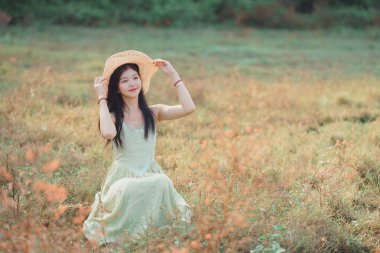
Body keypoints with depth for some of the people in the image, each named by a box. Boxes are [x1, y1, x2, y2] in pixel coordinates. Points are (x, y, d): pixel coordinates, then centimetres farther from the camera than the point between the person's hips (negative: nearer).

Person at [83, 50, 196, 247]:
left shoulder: (154, 112, 6)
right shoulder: (113, 115, -1)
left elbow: (188, 108, -10)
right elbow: (108, 133, -27)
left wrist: (173, 74, -3)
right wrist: (102, 98, -14)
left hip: (151, 174, 2)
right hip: (122, 177, -2)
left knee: (162, 183, -33)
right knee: (126, 190, -37)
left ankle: (155, 231, -11)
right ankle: (132, 233, -13)